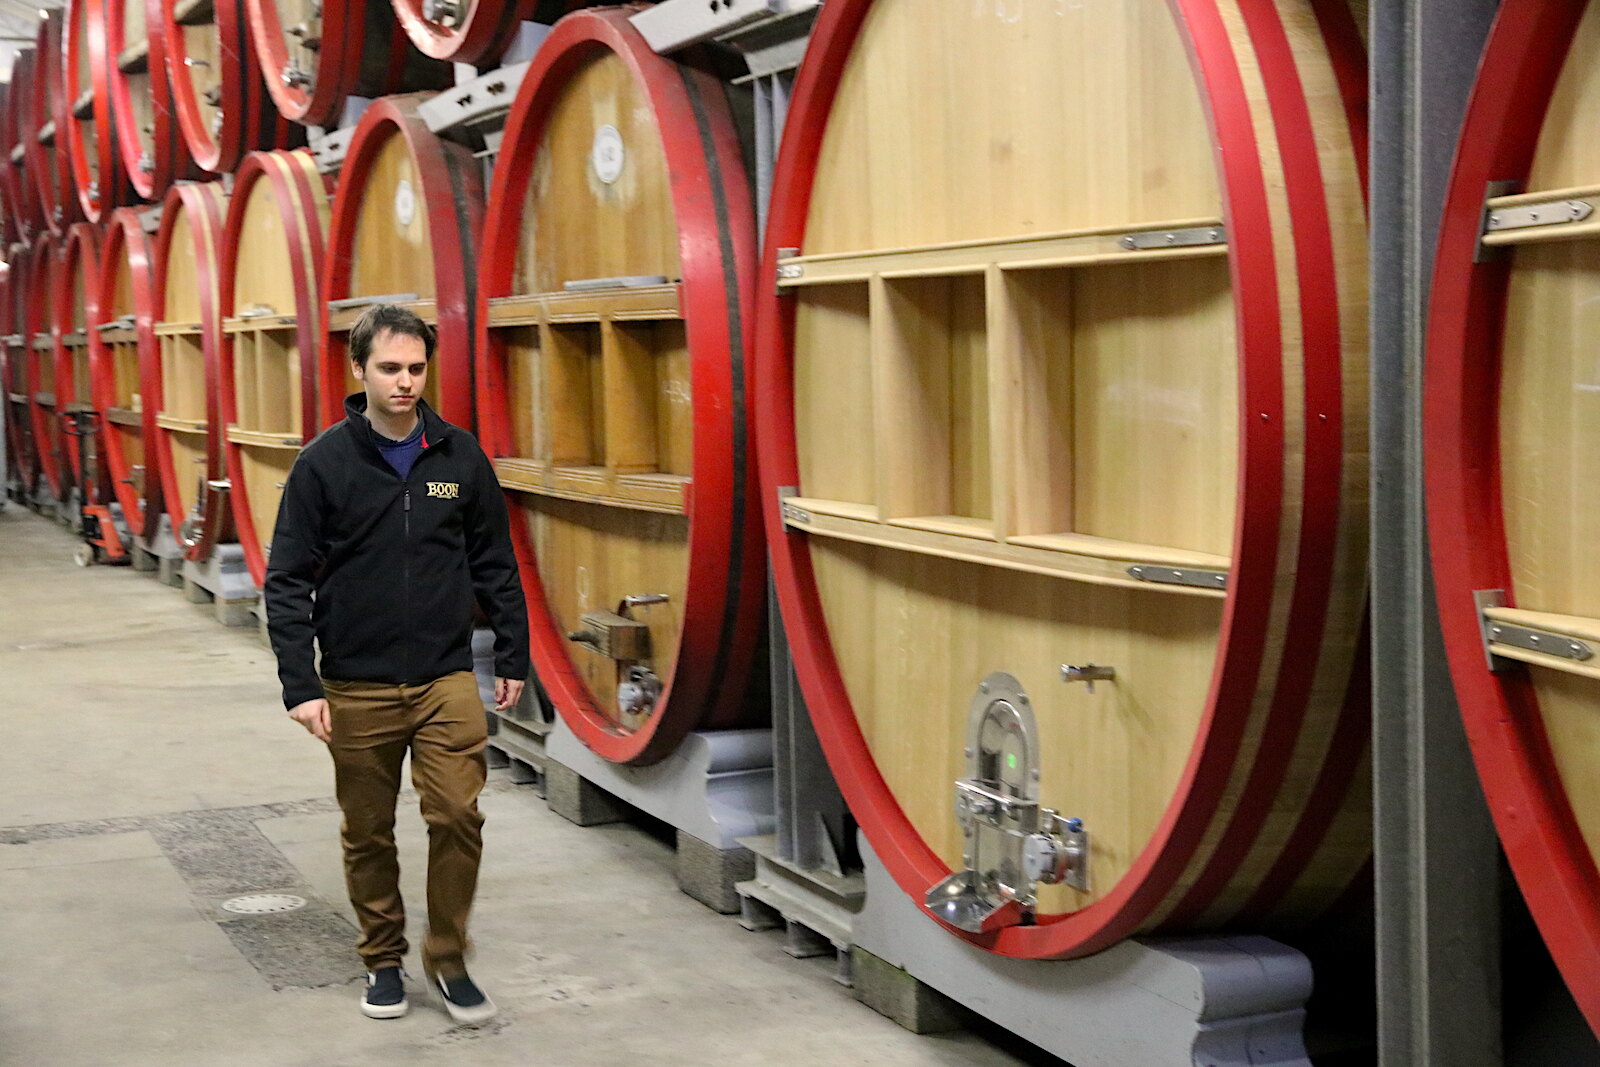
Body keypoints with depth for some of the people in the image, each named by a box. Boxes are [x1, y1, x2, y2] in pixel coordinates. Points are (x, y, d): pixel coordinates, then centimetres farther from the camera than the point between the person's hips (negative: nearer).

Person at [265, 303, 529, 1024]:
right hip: (358, 688, -1)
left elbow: (495, 565, 9)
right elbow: (288, 581, -5)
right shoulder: (324, 464, -5)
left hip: (447, 680, 1)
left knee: (458, 816, -7)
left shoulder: (460, 456, 1)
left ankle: (448, 959, 12)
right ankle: (383, 961, 29)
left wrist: (512, 657, 10)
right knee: (368, 834, 10)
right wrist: (299, 685, -10)